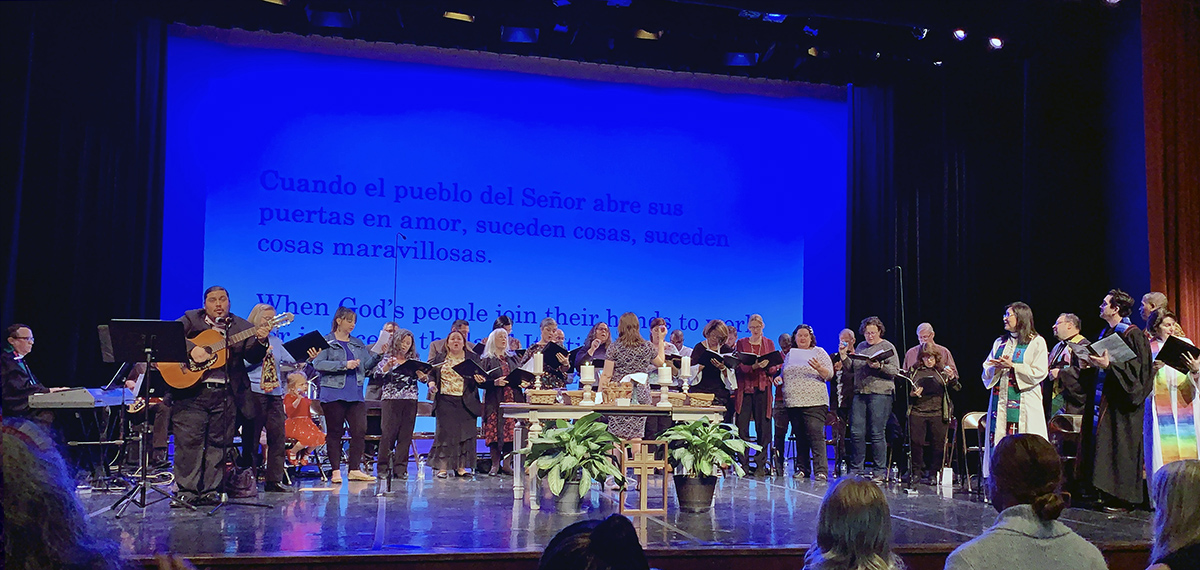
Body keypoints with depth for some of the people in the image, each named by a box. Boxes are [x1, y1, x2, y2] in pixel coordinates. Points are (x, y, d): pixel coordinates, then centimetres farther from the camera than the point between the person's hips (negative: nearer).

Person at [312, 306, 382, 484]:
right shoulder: (326, 342, 1)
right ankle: (336, 471, 8)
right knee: (335, 432, 1)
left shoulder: (358, 344, 17)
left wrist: (377, 355, -5)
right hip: (333, 394, -5)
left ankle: (354, 469, 5)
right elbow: (318, 364, -12)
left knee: (360, 430, -2)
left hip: (356, 394, 5)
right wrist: (344, 365, -17)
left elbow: (366, 366, 13)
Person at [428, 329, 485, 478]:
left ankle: (461, 466, 6)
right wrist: (431, 384, -6)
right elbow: (431, 374, 14)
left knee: (465, 432, -1)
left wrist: (480, 380, -15)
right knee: (444, 431, -4)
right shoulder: (440, 358, 13)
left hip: (466, 402, 0)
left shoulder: (472, 358, 10)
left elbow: (481, 376, 6)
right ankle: (443, 467, 0)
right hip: (445, 400, 0)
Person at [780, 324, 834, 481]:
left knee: (816, 435, -13)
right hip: (793, 402, 5)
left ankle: (821, 470, -15)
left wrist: (819, 369, -21)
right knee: (800, 436, 7)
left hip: (814, 402, -5)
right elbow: (784, 375, 26)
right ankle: (802, 468, 13)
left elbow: (829, 374, -1)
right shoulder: (789, 355, 18)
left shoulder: (819, 352, 6)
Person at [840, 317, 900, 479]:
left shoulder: (887, 347, 3)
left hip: (880, 394, -5)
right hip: (860, 393, 5)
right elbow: (851, 371, 18)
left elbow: (895, 370, -6)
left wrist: (880, 366, -21)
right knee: (856, 432, 2)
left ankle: (880, 470, 4)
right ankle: (857, 468, 12)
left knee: (877, 433, -5)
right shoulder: (860, 347, 18)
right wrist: (844, 357, 3)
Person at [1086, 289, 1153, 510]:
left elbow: (1139, 366, -17)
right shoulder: (1106, 333, 14)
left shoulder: (1132, 334, -11)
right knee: (1107, 442, 8)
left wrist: (1109, 365, -24)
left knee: (1122, 447, -5)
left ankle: (1123, 499, 1)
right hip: (1108, 396, 8)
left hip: (1124, 399, -8)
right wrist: (1095, 362, 4)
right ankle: (1110, 495, 13)